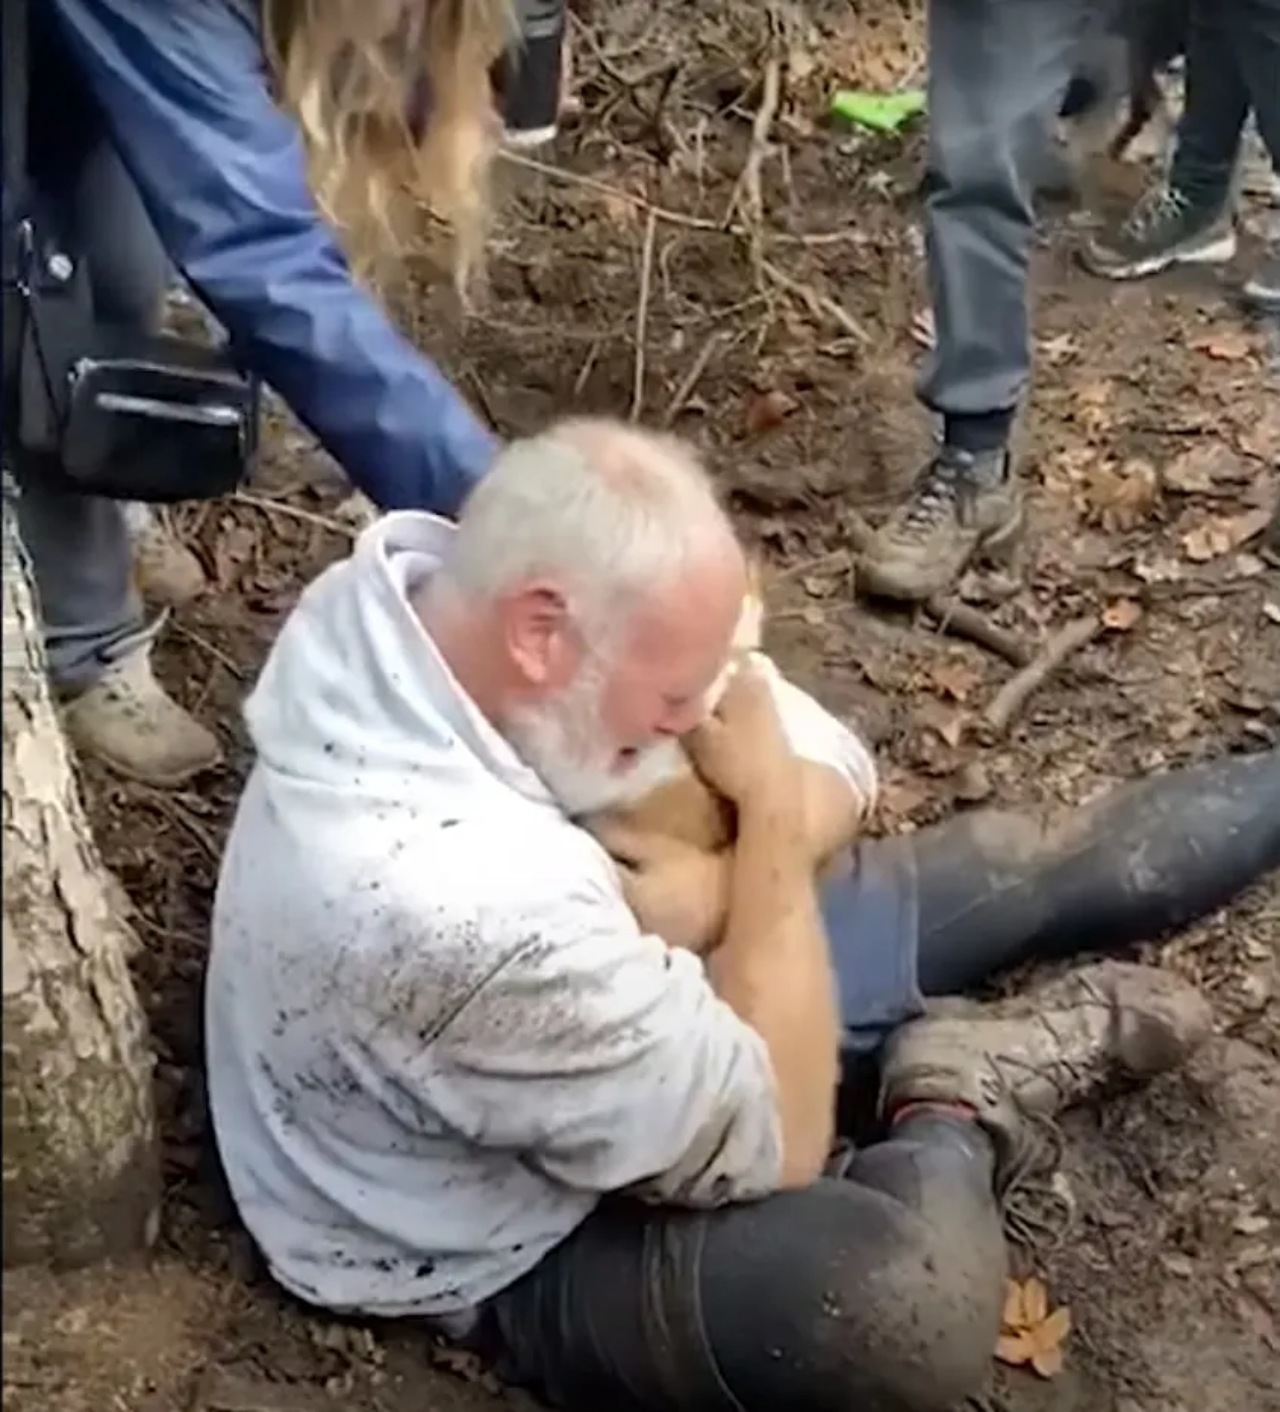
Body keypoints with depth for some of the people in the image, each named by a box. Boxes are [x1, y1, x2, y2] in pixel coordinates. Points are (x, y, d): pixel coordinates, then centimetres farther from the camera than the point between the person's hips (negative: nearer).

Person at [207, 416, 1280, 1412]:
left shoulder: (419, 586, -18)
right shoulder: (471, 914, -44)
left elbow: (831, 778, -5)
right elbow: (773, 1140, -28)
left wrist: (712, 891, -27)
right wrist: (771, 815, -23)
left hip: (589, 1002, 8)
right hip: (522, 1249, -8)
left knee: (1026, 866, 9)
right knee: (911, 1300, -33)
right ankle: (962, 1102, -1)